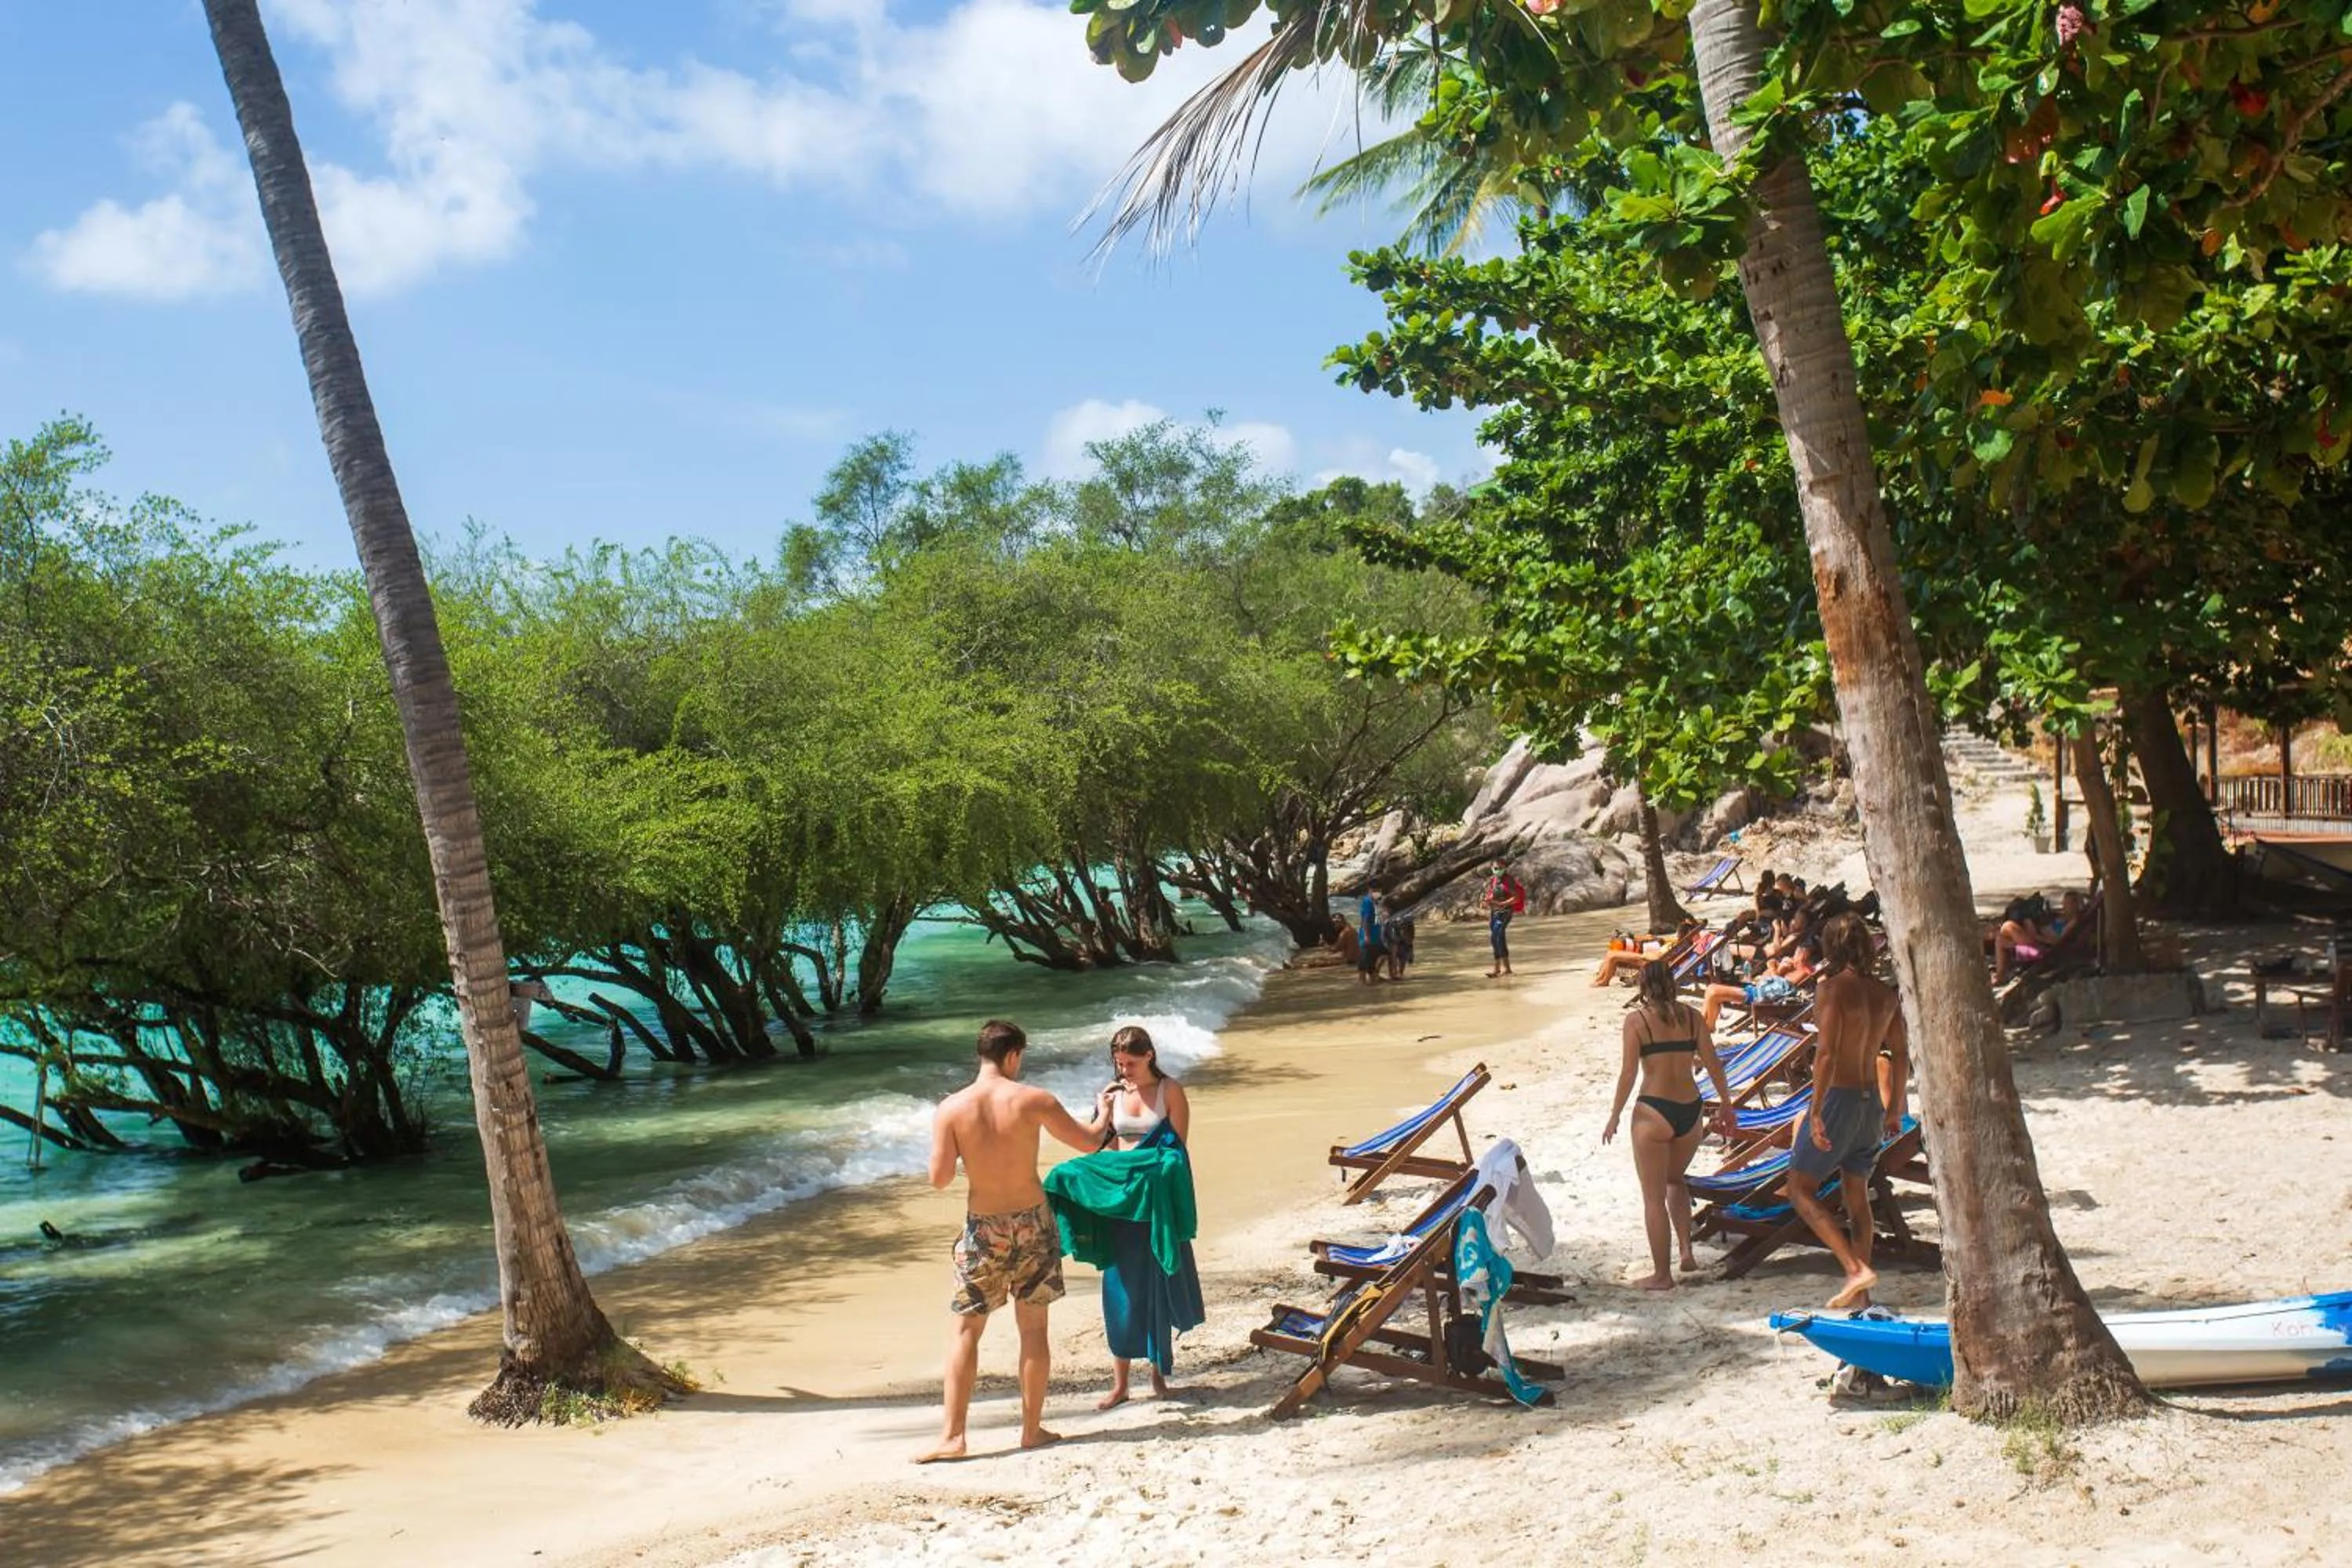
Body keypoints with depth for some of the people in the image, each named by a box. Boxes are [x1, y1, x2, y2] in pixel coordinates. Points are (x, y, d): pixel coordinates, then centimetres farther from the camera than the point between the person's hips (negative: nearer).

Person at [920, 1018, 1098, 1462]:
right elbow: (1091, 1144, -2)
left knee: (965, 1330, 7)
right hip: (1032, 1223, 0)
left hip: (983, 1229, 0)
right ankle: (1033, 1428, 16)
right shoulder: (1033, 1100, -9)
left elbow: (939, 1178, -8)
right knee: (1033, 1328, 10)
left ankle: (952, 1435, 3)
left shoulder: (952, 1109, -8)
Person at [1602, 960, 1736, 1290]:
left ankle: (1661, 1274, 12)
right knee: (1675, 1180, 28)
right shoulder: (1691, 1016, 4)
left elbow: (1629, 1072, -9)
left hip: (1654, 1112, -5)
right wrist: (1726, 1105, 17)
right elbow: (1713, 1064, 5)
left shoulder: (1637, 1019, -7)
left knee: (1654, 1196, 7)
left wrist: (1614, 1117, -1)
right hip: (1690, 1112, 5)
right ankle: (1686, 1250, 15)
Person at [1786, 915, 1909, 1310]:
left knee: (1801, 1190, 2)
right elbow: (1901, 1055, 12)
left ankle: (1856, 1269, -11)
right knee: (1856, 1194, 17)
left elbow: (1826, 1053, -23)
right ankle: (1860, 1292, 20)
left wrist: (1816, 1110, -20)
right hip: (1871, 1100, 7)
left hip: (1838, 1097, -7)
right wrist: (1894, 1109, 21)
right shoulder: (1885, 994, 6)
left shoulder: (1832, 988, -15)